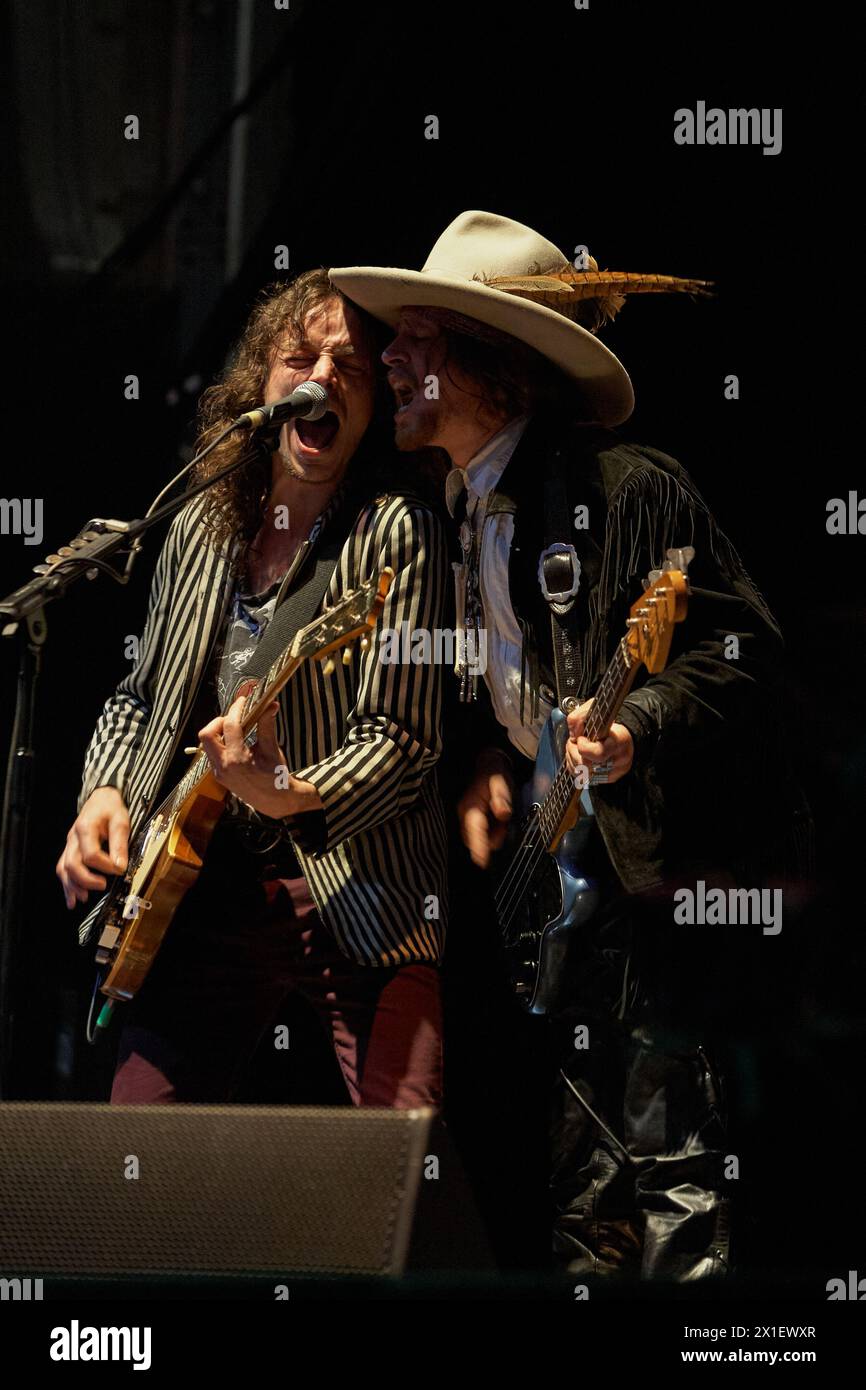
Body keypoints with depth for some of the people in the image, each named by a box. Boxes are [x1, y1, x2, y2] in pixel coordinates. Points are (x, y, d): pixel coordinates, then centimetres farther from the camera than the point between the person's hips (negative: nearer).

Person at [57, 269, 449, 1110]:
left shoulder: (396, 530, -5)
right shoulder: (202, 529, 12)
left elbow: (402, 734, -13)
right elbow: (140, 698, 23)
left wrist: (294, 797, -29)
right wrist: (104, 793, 4)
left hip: (354, 886, -5)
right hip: (199, 889, 5)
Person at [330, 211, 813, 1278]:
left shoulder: (627, 489, -12)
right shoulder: (458, 511, 14)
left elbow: (742, 650, -16)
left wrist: (637, 728, -30)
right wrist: (489, 766, 5)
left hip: (669, 869, -9)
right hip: (566, 869, 9)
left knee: (670, 1166, -12)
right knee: (583, 1174, 12)